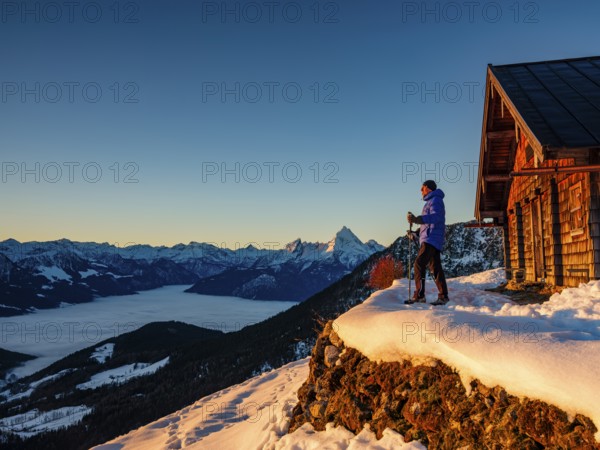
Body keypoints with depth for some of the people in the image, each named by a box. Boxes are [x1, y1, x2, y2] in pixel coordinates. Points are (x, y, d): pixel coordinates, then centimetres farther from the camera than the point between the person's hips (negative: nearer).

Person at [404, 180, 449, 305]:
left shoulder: (435, 200, -5)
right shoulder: (432, 201, 26)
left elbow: (436, 216, -25)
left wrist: (417, 219, -35)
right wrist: (416, 234, 22)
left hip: (431, 239, -10)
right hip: (432, 240, 10)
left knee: (419, 264, -16)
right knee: (435, 268, 9)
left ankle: (419, 295, -20)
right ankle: (443, 296, 12)